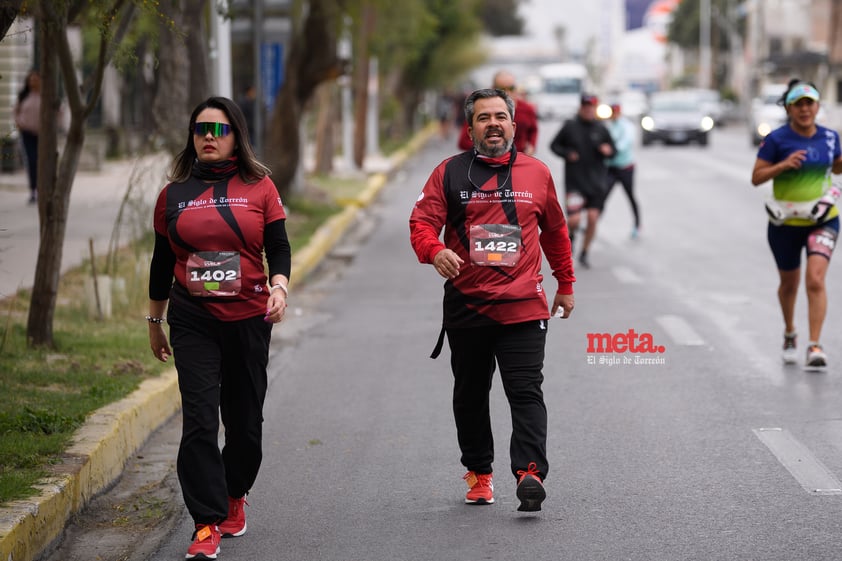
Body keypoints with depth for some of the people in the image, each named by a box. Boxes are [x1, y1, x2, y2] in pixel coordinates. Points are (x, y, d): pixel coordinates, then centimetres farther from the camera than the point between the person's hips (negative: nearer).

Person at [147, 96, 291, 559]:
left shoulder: (259, 186, 3)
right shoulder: (174, 193, 6)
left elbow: (278, 247, 1)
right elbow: (162, 261, 13)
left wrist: (279, 286, -18)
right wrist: (154, 321, 17)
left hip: (248, 318, 0)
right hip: (192, 321, 0)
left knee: (245, 420, 9)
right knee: (199, 421, -11)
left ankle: (234, 496, 35)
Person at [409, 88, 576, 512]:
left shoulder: (537, 173, 9)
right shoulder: (449, 173, 4)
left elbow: (555, 231, 21)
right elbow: (421, 222, -4)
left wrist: (566, 284, 25)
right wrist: (434, 251, -26)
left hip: (523, 307, -1)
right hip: (465, 306, 1)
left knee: (526, 393, -13)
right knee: (470, 395, 12)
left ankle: (530, 473, -22)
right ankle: (478, 473, 25)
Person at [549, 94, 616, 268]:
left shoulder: (601, 129, 3)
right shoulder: (570, 126, -2)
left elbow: (613, 151, 10)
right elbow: (554, 145, 6)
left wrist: (608, 151, -13)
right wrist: (567, 154, -12)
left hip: (596, 181, 2)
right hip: (574, 180, -2)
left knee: (593, 219, -1)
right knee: (574, 219, -13)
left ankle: (584, 254, 16)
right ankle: (571, 235, 23)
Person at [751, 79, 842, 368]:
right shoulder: (776, 139, -10)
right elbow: (756, 177, -9)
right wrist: (783, 165, -25)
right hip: (786, 223, -1)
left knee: (815, 280, -17)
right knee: (789, 283, 15)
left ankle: (814, 346, -17)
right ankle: (790, 333, 42)